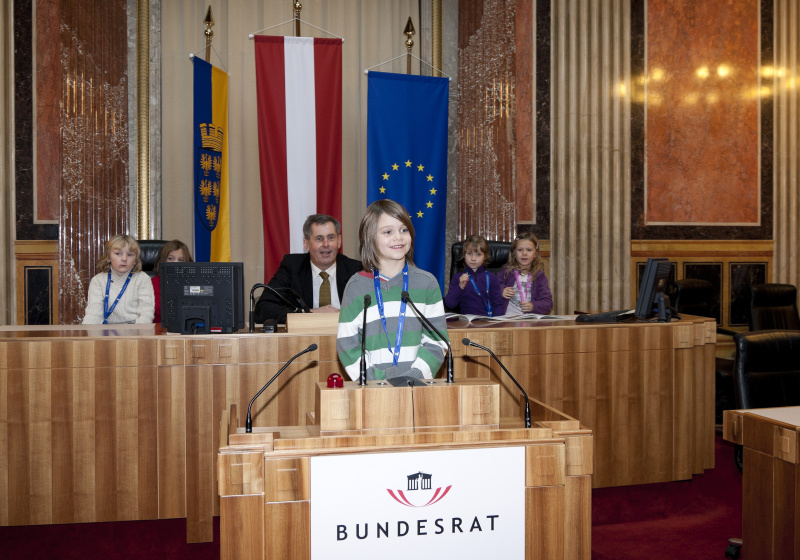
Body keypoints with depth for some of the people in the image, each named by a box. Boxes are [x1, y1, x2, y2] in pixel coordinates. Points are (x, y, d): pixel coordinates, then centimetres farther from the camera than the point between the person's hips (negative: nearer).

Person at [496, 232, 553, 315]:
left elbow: (548, 303, 5)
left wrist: (533, 306, -15)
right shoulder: (506, 272, 9)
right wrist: (501, 293, -10)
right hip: (508, 317, -1)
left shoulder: (539, 276, 10)